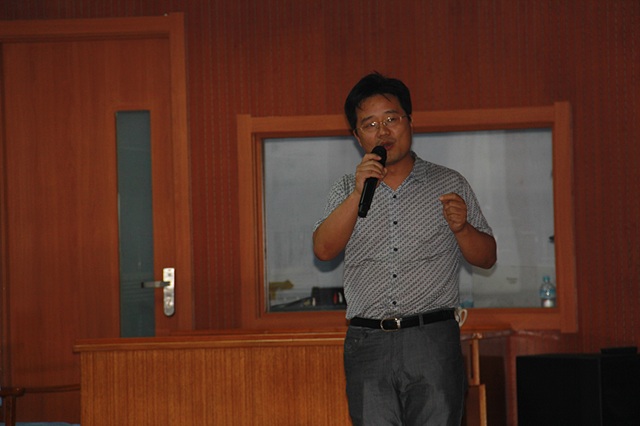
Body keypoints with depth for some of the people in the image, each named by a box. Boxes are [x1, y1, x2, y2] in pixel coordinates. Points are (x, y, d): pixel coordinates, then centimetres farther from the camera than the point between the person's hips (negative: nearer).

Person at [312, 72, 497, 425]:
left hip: (433, 342, -1)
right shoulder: (347, 190, 15)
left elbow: (486, 258, 11)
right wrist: (358, 193, -11)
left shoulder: (449, 184, 11)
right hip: (367, 343, 1)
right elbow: (324, 250, -1)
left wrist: (461, 228, -9)